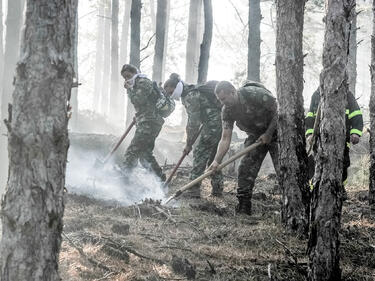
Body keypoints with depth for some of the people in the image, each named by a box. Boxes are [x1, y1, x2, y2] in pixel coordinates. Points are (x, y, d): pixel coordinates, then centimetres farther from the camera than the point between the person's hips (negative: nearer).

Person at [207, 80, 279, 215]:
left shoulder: (256, 94, -28)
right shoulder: (227, 111, -10)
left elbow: (278, 111, -20)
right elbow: (225, 139, -10)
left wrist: (269, 133, -19)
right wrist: (217, 161, -20)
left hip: (274, 132, -5)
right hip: (256, 136, 6)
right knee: (245, 169, -4)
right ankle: (243, 210, 3)